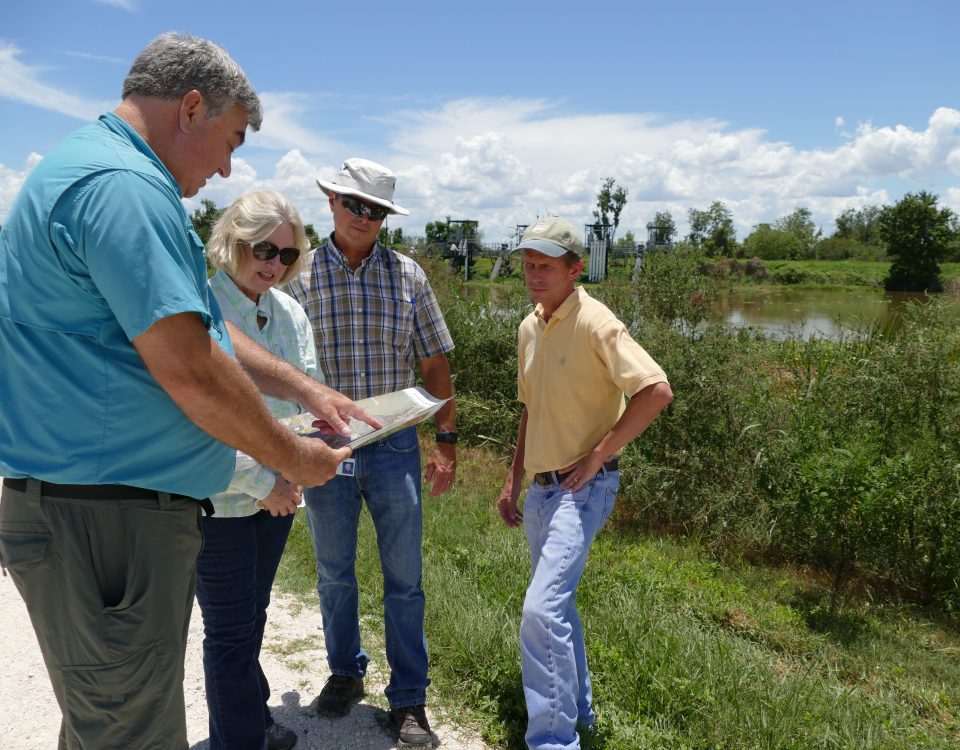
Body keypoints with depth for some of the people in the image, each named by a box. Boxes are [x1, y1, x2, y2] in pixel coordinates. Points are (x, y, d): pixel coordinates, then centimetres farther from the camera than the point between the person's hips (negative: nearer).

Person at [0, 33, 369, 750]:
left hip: (118, 508, 11)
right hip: (108, 517, -11)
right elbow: (188, 369, -24)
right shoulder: (124, 186, -19)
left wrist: (307, 389, 14)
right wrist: (293, 458, -9)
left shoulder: (109, 173, 17)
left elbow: (198, 326, 19)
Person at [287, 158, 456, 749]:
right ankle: (346, 673, 37)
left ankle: (409, 699, 21)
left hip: (394, 448, 0)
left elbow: (434, 364, 4)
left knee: (404, 577, 6)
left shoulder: (407, 274, 2)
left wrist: (447, 441, 1)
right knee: (334, 572, 15)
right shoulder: (301, 276, 0)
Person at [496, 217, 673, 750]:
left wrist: (597, 454, -20)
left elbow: (657, 391, -23)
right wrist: (513, 480, 18)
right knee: (557, 605, 19)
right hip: (542, 487, 9)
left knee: (542, 609, -18)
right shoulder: (530, 327, 11)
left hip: (583, 487, -9)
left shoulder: (595, 323, -14)